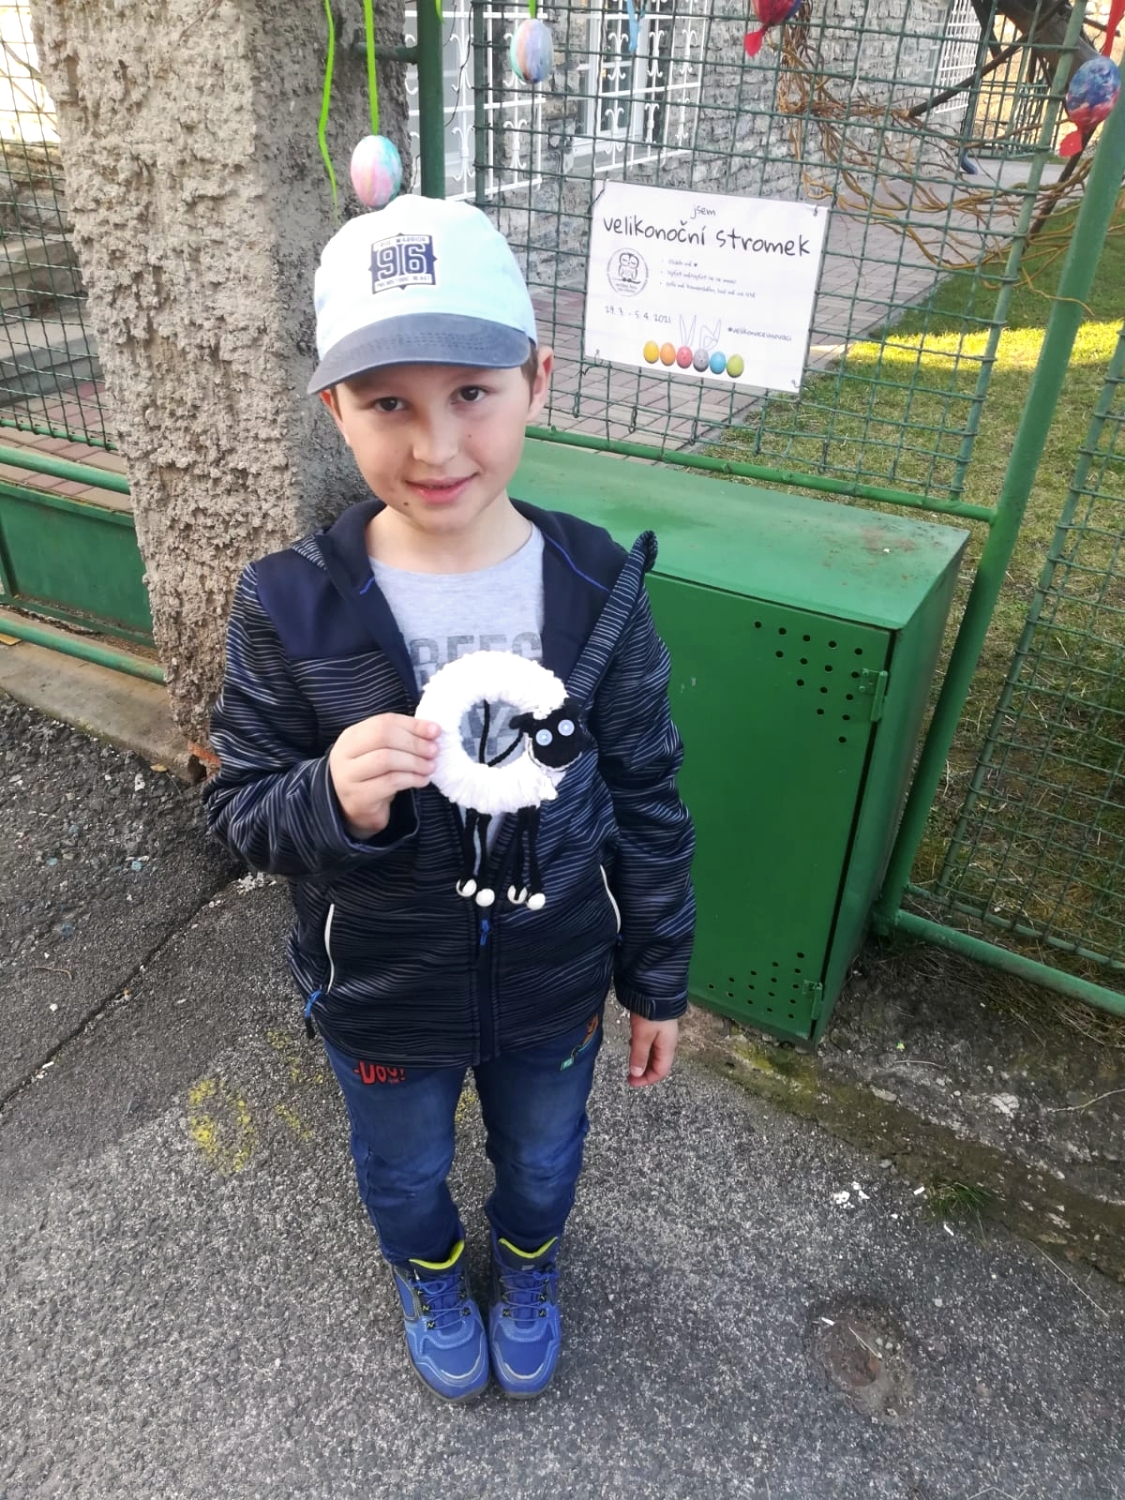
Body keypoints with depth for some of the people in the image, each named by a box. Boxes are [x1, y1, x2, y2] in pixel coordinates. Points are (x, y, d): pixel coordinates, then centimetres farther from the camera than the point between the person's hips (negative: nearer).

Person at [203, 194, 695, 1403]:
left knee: (542, 1158, 29)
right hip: (381, 1001, 0)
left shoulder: (597, 589, -18)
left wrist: (657, 979, 0)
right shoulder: (292, 609, -22)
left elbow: (647, 801, -8)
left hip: (555, 985, 1)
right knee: (403, 1173, 29)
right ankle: (430, 1273, 65)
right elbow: (238, 808, -12)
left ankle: (527, 1264, 66)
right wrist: (333, 801, -35)